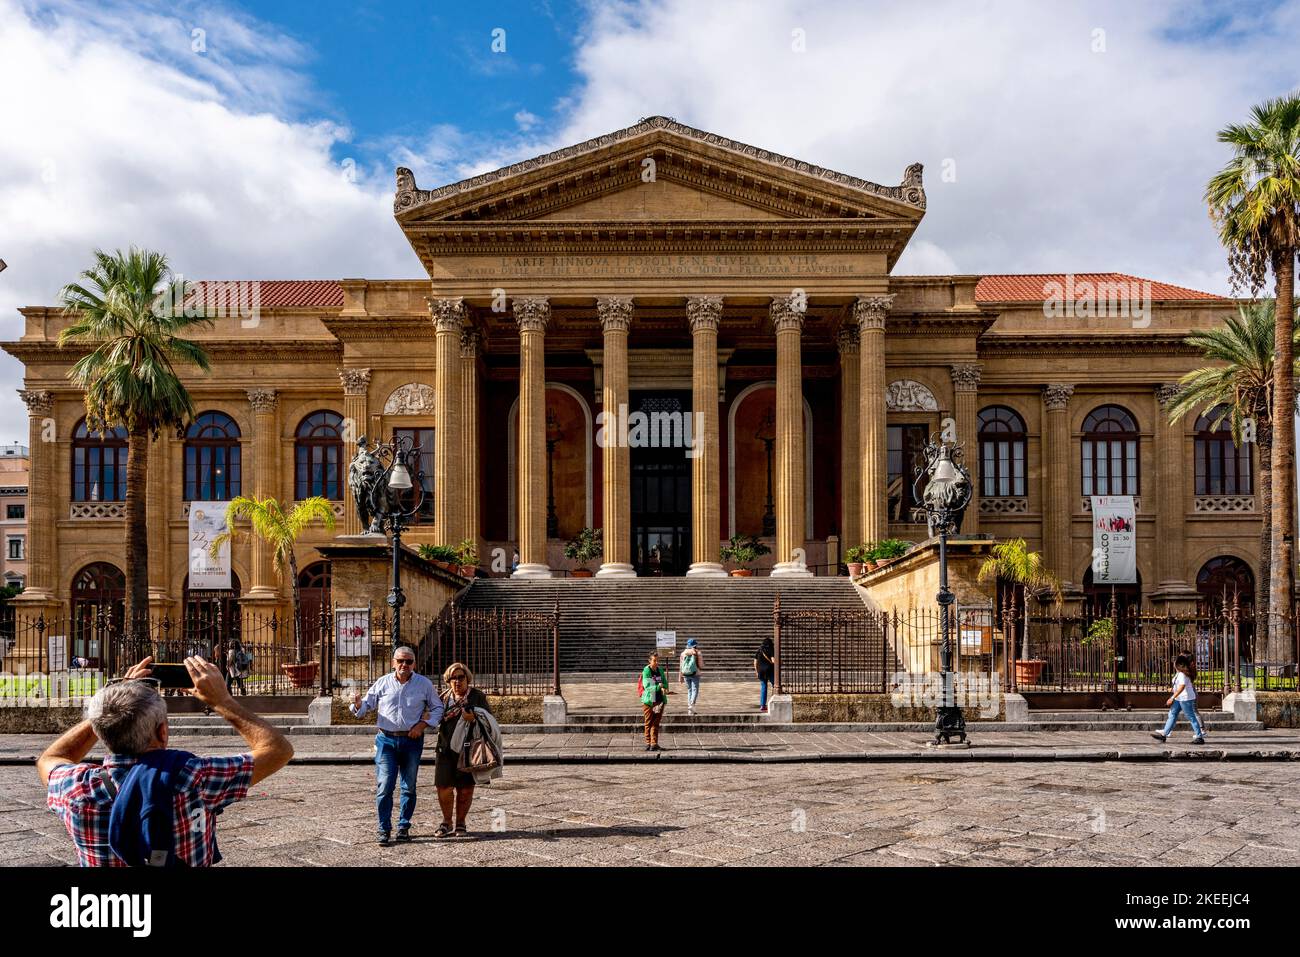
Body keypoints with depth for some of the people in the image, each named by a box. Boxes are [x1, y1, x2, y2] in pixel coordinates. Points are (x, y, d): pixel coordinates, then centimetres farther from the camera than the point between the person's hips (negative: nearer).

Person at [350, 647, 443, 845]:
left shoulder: (424, 684, 2)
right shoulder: (383, 683, 3)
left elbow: (437, 708, 11)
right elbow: (366, 706, 8)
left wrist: (423, 724, -4)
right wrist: (358, 704, -16)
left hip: (412, 741, 1)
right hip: (386, 740, -1)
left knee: (409, 787, 8)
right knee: (384, 786, -8)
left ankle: (404, 827, 20)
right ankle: (384, 829, -1)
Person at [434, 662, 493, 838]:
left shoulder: (477, 696, 4)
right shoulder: (444, 698, 12)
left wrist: (475, 718, -18)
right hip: (446, 749, 2)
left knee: (465, 789, 2)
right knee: (444, 787, -2)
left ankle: (460, 824, 17)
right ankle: (447, 822, 17)